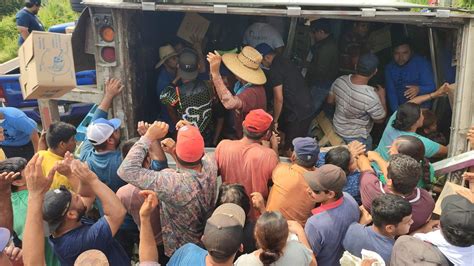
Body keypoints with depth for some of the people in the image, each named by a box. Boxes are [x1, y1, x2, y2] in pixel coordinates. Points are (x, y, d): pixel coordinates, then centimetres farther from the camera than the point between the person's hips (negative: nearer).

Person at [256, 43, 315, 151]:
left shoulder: (275, 70, -16)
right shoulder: (285, 62, 13)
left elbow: (279, 98, -18)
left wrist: (275, 121, -6)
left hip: (298, 114, -9)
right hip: (308, 109, 9)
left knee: (291, 149, 0)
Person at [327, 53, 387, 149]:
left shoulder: (339, 80, -20)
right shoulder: (370, 96, -37)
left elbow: (330, 101, -2)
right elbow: (380, 119, -18)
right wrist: (382, 97, -6)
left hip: (337, 128, 6)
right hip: (357, 138, -5)